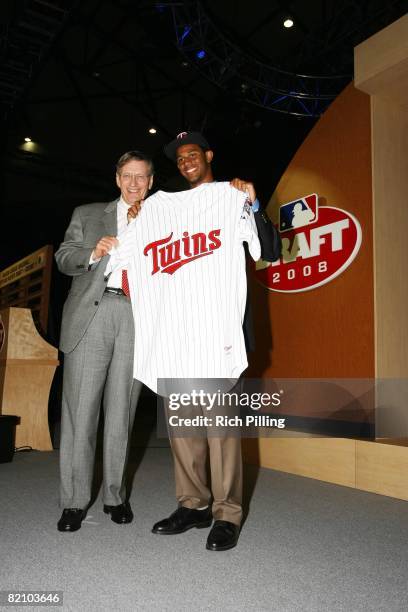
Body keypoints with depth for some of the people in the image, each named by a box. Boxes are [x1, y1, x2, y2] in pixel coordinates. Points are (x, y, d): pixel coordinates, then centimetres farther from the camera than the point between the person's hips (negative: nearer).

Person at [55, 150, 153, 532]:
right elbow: (63, 259, 12)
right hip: (91, 315, 0)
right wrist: (93, 253, -6)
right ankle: (74, 501, 11)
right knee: (80, 409, -1)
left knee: (121, 410, 5)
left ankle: (115, 496, 18)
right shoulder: (87, 214, 19)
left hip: (137, 317, 1)